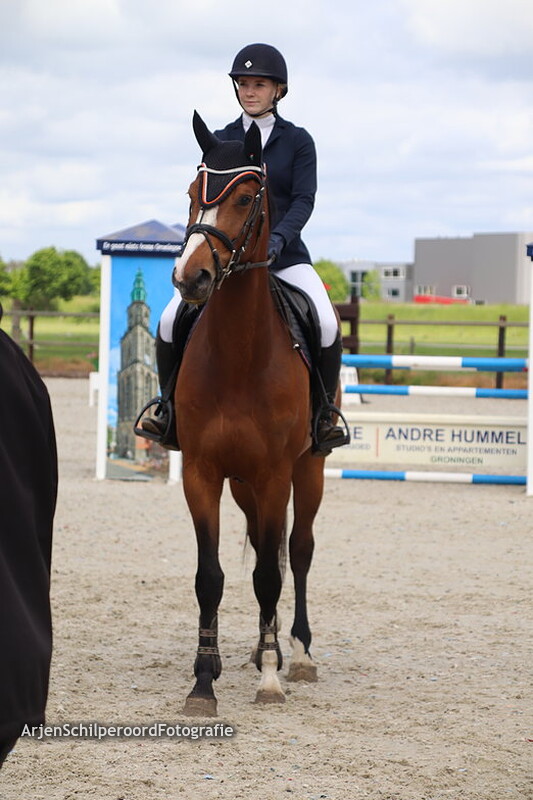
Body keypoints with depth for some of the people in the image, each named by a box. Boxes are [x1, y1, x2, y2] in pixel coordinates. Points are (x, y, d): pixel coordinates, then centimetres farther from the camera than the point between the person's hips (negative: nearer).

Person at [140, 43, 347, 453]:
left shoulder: (297, 141, 4)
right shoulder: (221, 141, 9)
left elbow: (304, 200, -6)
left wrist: (277, 238, -25)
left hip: (285, 255, -2)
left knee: (327, 326, -26)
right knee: (170, 322, -18)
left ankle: (324, 413, -4)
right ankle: (171, 405, 4)